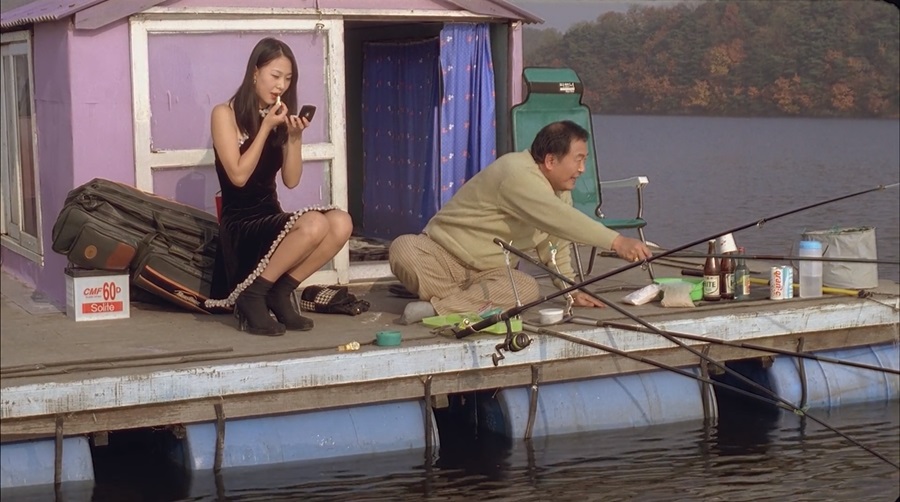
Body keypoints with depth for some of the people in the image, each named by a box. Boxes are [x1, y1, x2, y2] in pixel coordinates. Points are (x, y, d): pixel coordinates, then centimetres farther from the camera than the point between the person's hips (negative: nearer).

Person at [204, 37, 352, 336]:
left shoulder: (281, 118, 10)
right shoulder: (225, 114, -5)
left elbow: (291, 180, 5)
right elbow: (238, 175, -14)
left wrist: (294, 137, -9)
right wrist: (266, 127, -14)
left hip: (271, 218, 6)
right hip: (240, 224, -6)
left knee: (341, 223, -22)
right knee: (313, 224, -32)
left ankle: (279, 293, -8)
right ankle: (251, 294, -15)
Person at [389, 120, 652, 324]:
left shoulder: (560, 189, 5)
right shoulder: (518, 175, -26)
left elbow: (555, 243, 12)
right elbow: (561, 220, -38)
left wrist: (571, 289, 2)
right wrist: (617, 242, -42)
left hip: (489, 272, 7)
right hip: (442, 253, -7)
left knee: (527, 288, -28)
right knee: (403, 249, -38)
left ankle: (436, 308, -25)